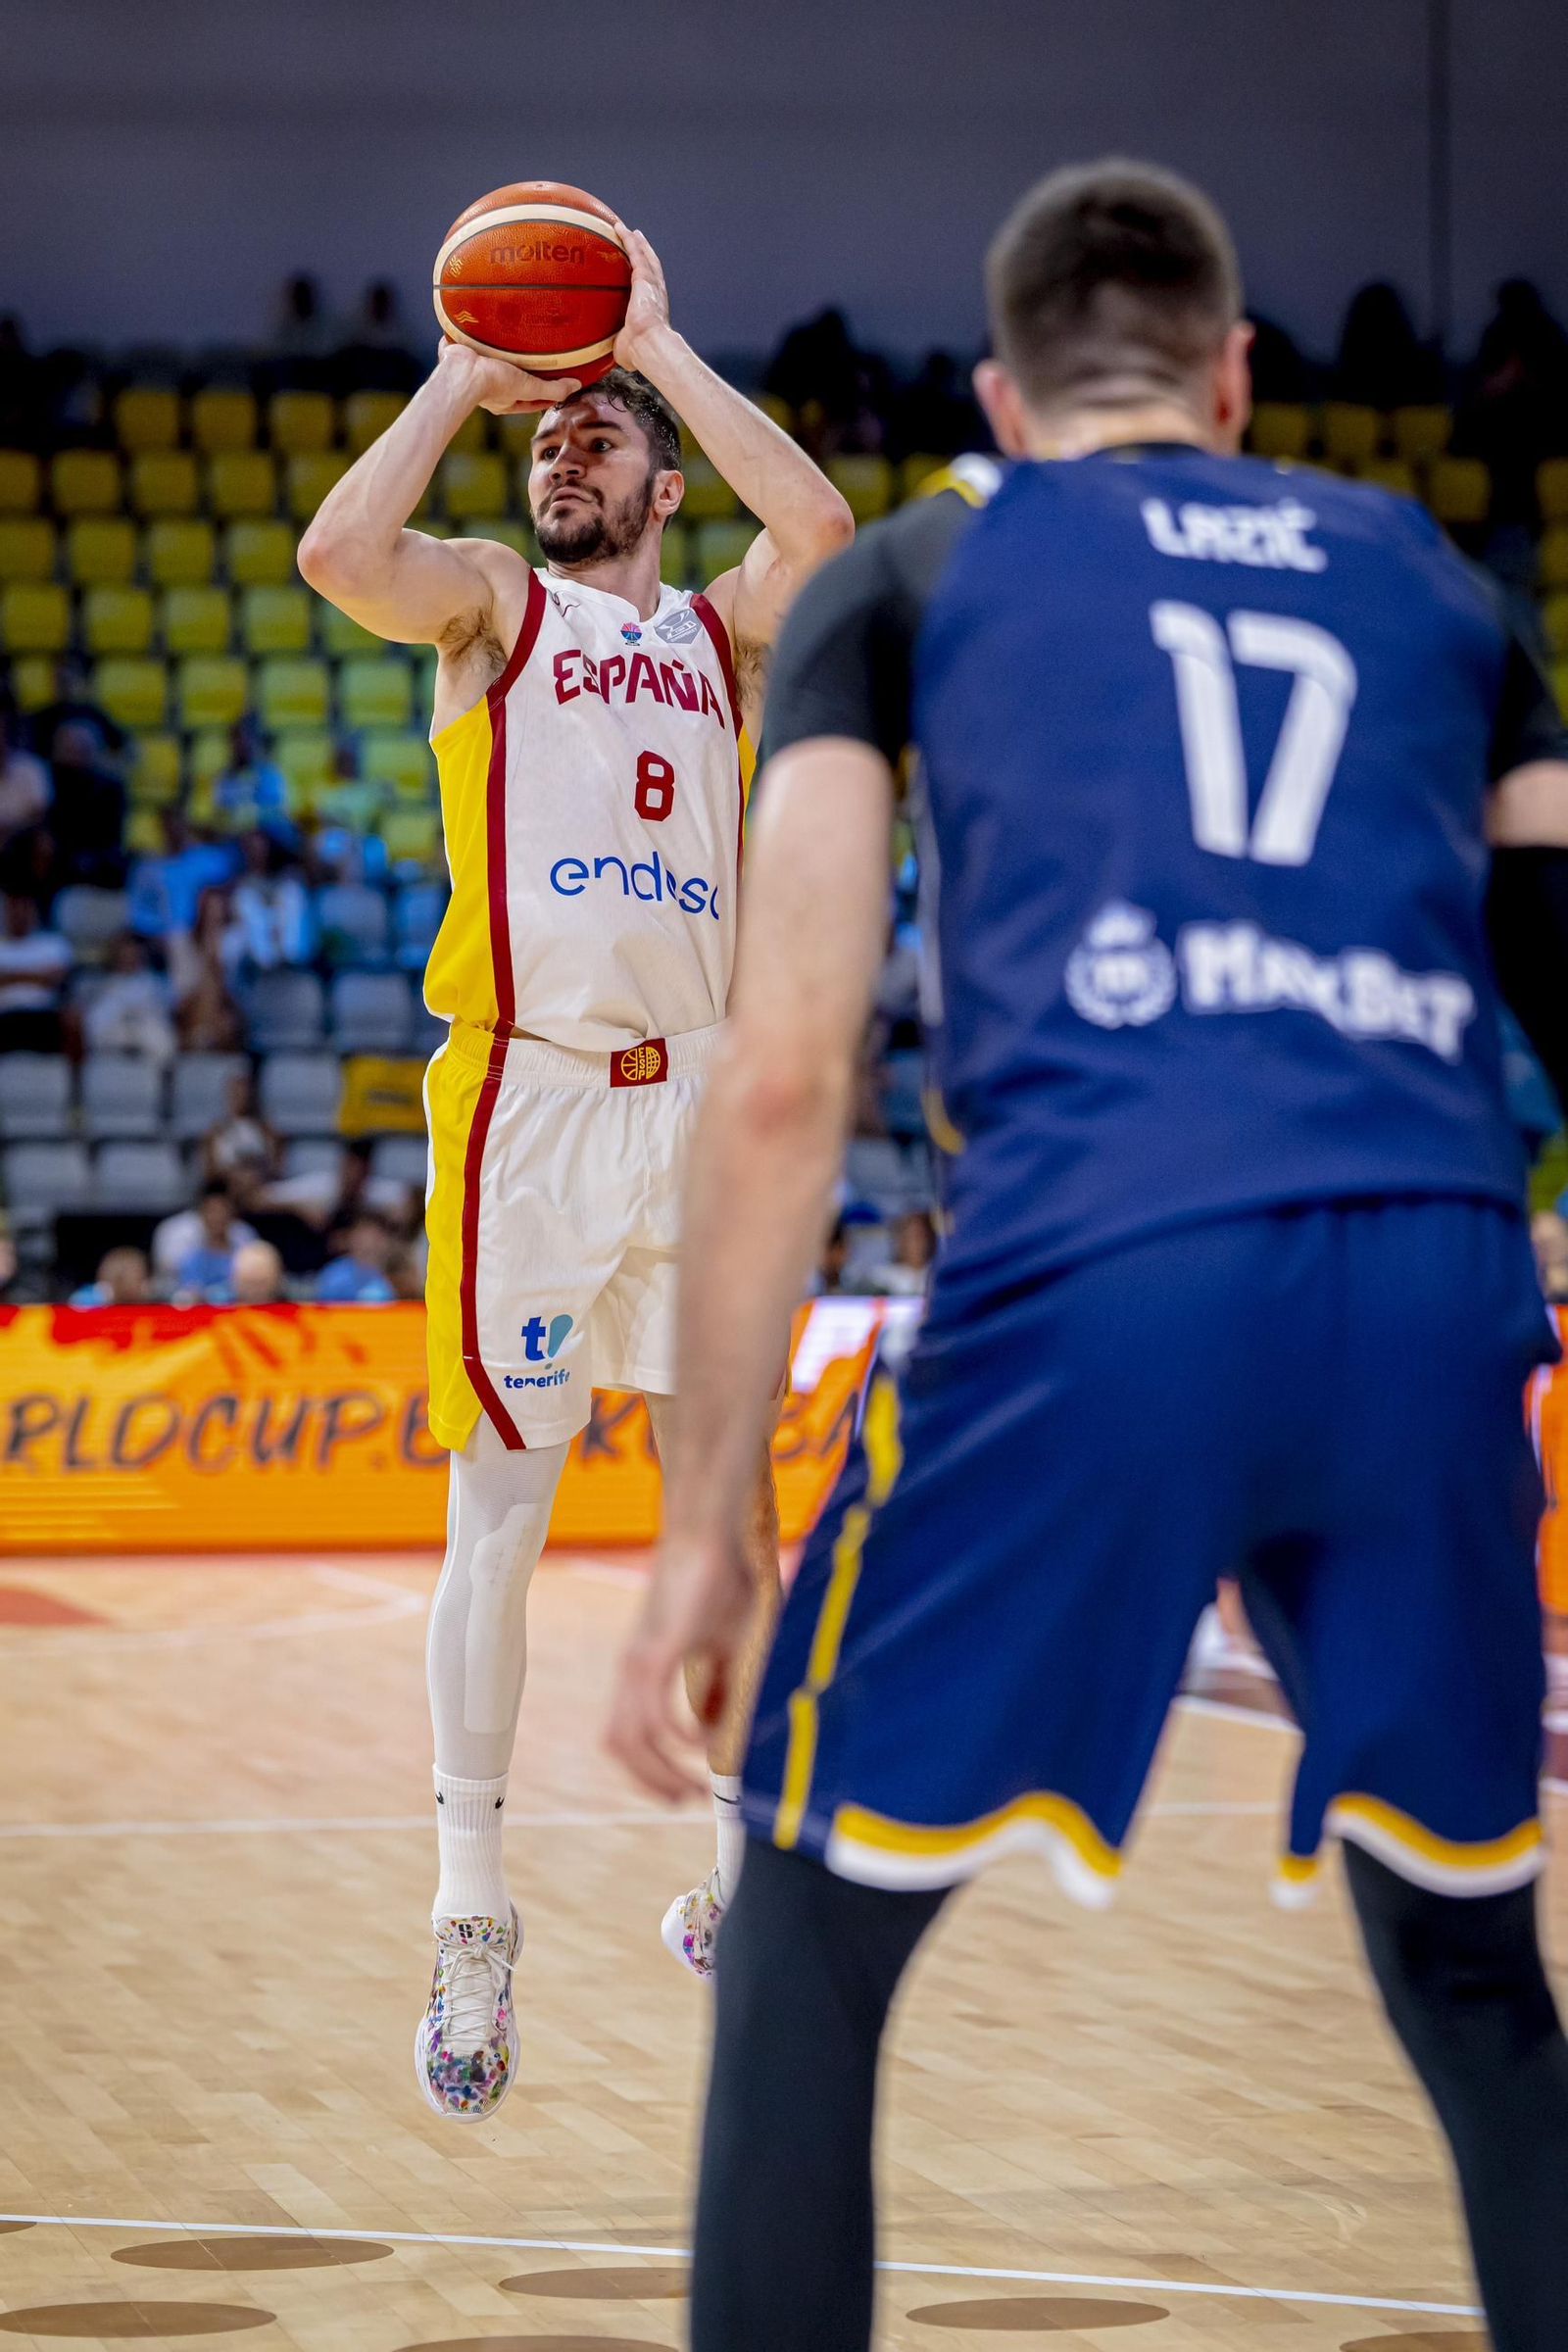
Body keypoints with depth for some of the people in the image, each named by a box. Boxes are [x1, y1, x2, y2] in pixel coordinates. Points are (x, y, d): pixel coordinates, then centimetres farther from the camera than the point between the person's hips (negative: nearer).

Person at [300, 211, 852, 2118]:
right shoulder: (488, 602, 9)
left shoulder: (719, 632, 15)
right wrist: (460, 383, -3)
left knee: (734, 1499, 7)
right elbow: (337, 553, -13)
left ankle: (752, 1865, 23)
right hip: (526, 1100, -3)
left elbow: (823, 531, -7)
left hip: (692, 1101, 3)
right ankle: (472, 1928, -1)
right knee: (497, 1511, -5)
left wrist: (663, 350, -1)